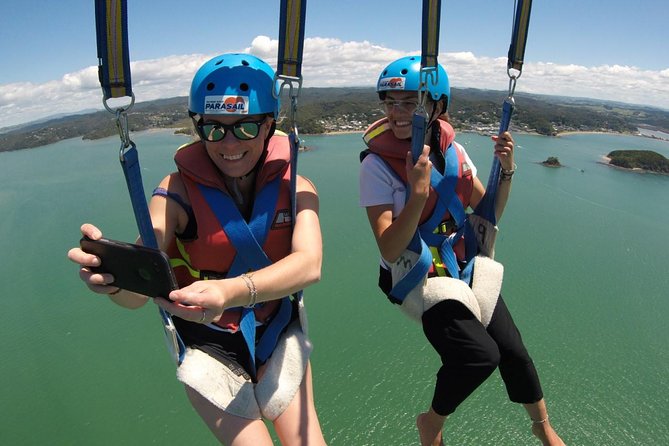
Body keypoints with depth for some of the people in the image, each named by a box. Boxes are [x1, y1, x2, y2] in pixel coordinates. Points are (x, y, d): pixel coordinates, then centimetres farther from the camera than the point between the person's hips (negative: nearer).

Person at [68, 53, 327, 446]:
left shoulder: (294, 187, -12)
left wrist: (234, 291, -49)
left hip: (278, 335, 2)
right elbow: (137, 294, -24)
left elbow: (310, 264, -31)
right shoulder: (181, 190, -16)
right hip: (210, 345, -1)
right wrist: (112, 275, -47)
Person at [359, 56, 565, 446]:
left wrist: (507, 172, -10)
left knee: (512, 351, 3)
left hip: (465, 266, 5)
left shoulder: (452, 151, -1)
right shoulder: (376, 164, -17)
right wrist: (418, 190, -33)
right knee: (480, 354, -22)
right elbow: (390, 250, -22)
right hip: (417, 276, -5)